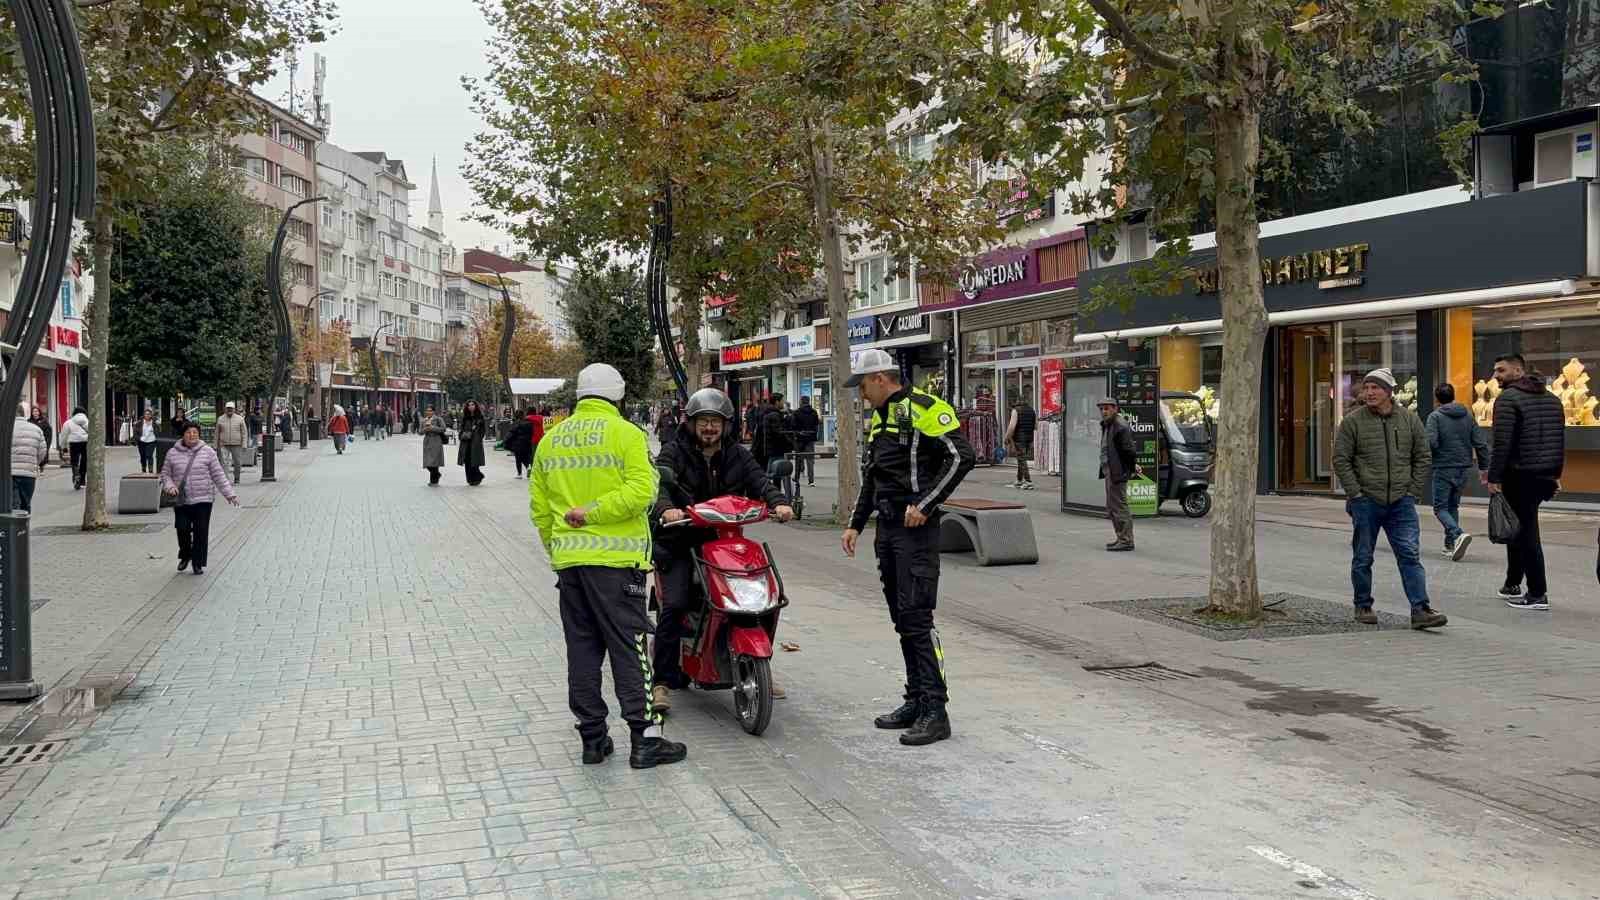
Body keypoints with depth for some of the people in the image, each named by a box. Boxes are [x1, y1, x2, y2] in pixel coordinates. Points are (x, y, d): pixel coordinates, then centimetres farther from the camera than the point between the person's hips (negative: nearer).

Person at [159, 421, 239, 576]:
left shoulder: (208, 452, 2)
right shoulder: (173, 453, 5)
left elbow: (218, 475, 3)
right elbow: (165, 473, 11)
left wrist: (230, 494, -1)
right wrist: (170, 486, -10)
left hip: (203, 499, -1)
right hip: (181, 500, 1)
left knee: (201, 532, -1)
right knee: (182, 529, -2)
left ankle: (198, 563, 11)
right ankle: (185, 556, 25)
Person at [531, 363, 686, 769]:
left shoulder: (551, 439, 11)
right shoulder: (626, 433, -5)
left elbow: (539, 507, 14)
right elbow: (641, 491, -19)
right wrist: (593, 513, -13)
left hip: (568, 561, 5)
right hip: (615, 559, -5)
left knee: (582, 650, 11)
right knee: (629, 648, 0)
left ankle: (593, 737, 15)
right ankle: (645, 739, 1)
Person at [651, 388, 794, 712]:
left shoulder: (737, 455, 12)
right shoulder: (673, 452, 0)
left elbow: (759, 481, -2)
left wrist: (779, 502, -24)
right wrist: (666, 509, -38)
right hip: (681, 543, -4)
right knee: (674, 606, -20)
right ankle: (663, 680, -10)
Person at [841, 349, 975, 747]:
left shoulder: (922, 408, -10)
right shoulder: (878, 419, 19)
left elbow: (961, 456, -19)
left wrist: (925, 505, -19)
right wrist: (855, 524, 21)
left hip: (916, 529, -9)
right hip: (887, 529, 9)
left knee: (916, 617, -12)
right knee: (902, 619, 11)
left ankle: (936, 711, -9)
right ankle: (916, 701, 18)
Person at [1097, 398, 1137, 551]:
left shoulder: (1121, 427, -17)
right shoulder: (1106, 426, 15)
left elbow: (1128, 450, -19)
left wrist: (1133, 467, -13)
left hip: (1117, 473, -11)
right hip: (1108, 472, 11)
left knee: (1119, 507, -9)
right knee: (1111, 508, 16)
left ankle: (1126, 541, -5)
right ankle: (1121, 538, 25)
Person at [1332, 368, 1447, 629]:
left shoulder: (1409, 419, 5)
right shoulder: (1353, 421, -3)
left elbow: (1423, 457, 11)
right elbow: (1341, 460, -2)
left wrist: (1413, 491, 3)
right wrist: (1356, 493, -9)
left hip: (1401, 501, 1)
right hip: (1366, 502, -1)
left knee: (1410, 555, -4)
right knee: (1363, 558, 7)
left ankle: (1420, 610, -5)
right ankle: (1363, 607, 21)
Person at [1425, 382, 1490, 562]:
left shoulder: (1435, 416, -8)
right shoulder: (1467, 415, 8)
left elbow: (1431, 442, -20)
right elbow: (1480, 443, 7)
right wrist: (1484, 468, 13)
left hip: (1443, 468, -6)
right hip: (1463, 468, 6)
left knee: (1440, 508, 0)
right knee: (1453, 506, 18)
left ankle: (1458, 535, -23)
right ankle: (1450, 544, 20)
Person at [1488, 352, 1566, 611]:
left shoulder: (1508, 398, -11)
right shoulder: (1552, 398, 13)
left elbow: (1502, 443, -19)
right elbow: (1560, 440, 14)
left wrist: (1494, 478, -16)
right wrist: (1556, 474, 18)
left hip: (1519, 476, -8)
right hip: (1545, 476, 8)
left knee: (1527, 532, -3)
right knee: (1519, 527, 20)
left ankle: (1538, 594, -1)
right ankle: (1512, 584, 25)